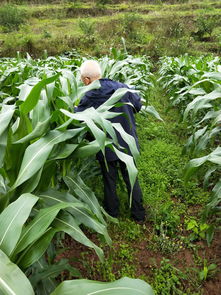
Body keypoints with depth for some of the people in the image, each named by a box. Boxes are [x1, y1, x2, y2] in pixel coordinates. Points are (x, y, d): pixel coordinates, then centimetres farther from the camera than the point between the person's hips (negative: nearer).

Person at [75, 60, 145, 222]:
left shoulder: (89, 98, -18)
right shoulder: (122, 87, -7)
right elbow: (138, 105, 5)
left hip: (106, 148, -3)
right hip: (128, 143, 4)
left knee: (109, 181, 17)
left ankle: (112, 213, 37)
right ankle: (139, 214, 33)